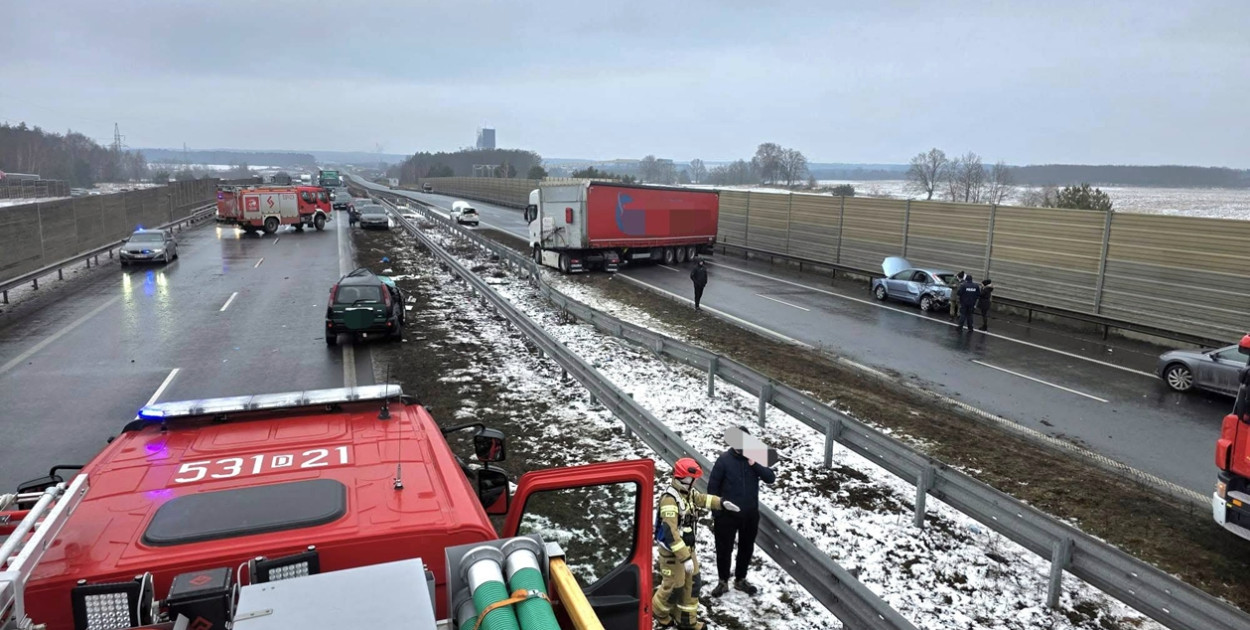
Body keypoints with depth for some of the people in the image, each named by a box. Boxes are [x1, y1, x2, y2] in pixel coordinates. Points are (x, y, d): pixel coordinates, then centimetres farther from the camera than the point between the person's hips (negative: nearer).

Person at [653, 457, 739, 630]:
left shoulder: (688, 492, -1)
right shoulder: (669, 499, -30)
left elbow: (702, 498, 21)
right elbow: (670, 533, -32)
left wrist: (722, 503, 4)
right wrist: (685, 558, -30)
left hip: (687, 547, 9)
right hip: (672, 551, -9)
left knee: (693, 582, 16)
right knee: (674, 587, 5)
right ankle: (658, 611, 35)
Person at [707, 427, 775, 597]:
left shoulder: (755, 458, 0)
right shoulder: (724, 459, -9)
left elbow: (771, 478, -8)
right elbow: (713, 486, -6)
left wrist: (754, 464, -21)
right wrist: (716, 512, -7)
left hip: (750, 514, 3)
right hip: (727, 514, -3)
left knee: (746, 548, 15)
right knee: (724, 549, 6)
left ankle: (740, 580, 34)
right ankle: (723, 581, 24)